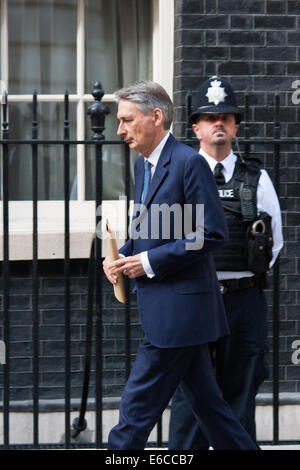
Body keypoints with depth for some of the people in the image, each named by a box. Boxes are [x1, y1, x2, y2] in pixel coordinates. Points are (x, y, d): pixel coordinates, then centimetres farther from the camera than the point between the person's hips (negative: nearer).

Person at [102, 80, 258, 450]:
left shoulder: (189, 162, -14)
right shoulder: (143, 165, 14)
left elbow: (212, 234, -18)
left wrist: (150, 262, -18)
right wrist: (121, 258, 4)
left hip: (179, 306, -9)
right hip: (165, 308, 9)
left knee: (137, 406, -6)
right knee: (207, 405, 13)